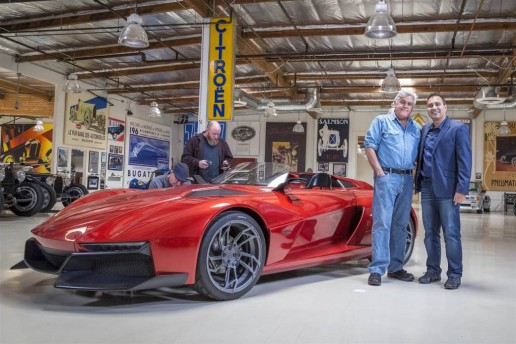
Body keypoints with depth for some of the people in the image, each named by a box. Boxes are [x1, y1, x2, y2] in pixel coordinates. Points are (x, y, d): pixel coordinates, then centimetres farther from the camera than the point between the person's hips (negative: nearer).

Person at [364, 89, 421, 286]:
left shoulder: (417, 129, 16)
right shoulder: (382, 121, 2)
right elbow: (369, 146, -5)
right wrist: (379, 172, -12)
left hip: (407, 180, 6)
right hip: (386, 177, -5)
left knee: (400, 225, 9)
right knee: (382, 223, -9)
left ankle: (395, 267, 17)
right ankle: (377, 270, -7)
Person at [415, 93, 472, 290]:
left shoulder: (458, 129, -4)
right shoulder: (424, 130, 14)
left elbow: (465, 161, -10)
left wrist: (462, 189, -16)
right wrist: (418, 183, 9)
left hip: (447, 189, -6)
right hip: (427, 188, 6)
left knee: (451, 234, -2)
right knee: (430, 233, 10)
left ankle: (454, 275, 9)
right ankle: (433, 271, 20)